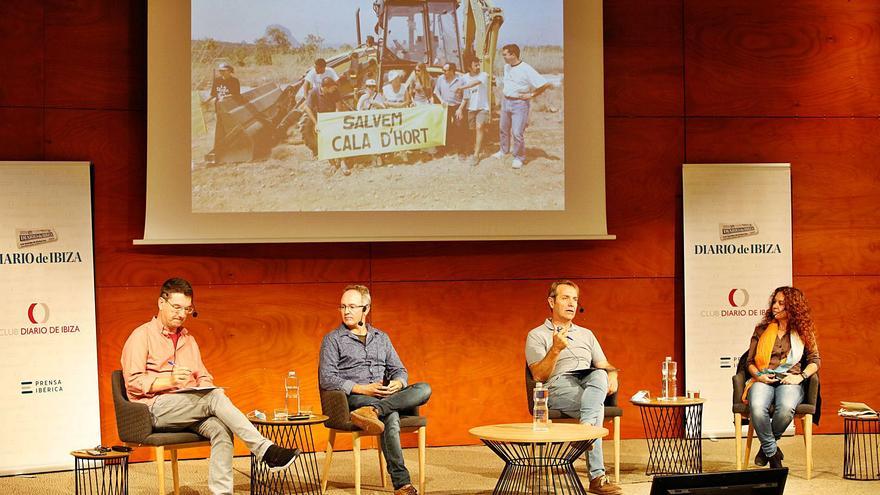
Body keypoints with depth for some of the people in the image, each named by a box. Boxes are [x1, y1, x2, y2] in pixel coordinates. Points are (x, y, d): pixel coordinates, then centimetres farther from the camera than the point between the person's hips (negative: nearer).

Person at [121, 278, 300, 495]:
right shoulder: (142, 335, 3)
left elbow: (204, 377, 24)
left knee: (221, 429, -27)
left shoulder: (188, 339, 24)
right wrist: (169, 381, -20)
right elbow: (133, 382, -6)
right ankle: (265, 450, -35)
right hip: (155, 407, -6)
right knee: (215, 398, -30)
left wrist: (205, 386, -1)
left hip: (189, 407, 6)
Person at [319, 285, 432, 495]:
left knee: (424, 389, -26)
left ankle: (373, 411, -45)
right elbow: (326, 379, -4)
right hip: (352, 398, -5)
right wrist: (361, 389, -16)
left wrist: (398, 383, -6)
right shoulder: (333, 339, 7)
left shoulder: (382, 338, 22)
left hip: (384, 396, 5)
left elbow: (399, 370, 21)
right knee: (391, 416, -37)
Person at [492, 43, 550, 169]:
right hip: (506, 101, 7)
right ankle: (504, 151, 35)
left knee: (517, 132, -7)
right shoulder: (506, 67, 5)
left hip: (519, 103, -7)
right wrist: (504, 91, 14)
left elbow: (545, 84, -22)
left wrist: (531, 95, -15)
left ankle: (519, 158, 5)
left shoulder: (526, 70, -19)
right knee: (504, 128, 17)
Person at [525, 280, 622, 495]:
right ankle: (597, 477, -43)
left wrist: (612, 374, -2)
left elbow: (604, 365, 23)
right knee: (596, 407, -36)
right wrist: (555, 349, -14)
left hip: (589, 381, 4)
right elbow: (539, 376, 1)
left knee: (599, 375, -36)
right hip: (558, 386, -4)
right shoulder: (537, 336, 14)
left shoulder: (586, 334, 31)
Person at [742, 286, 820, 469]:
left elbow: (815, 360, 10)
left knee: (786, 408, -38)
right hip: (763, 380, 1)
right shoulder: (761, 330, 17)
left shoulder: (803, 332, 14)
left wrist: (800, 376, -8)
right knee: (756, 407, -37)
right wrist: (758, 375, -5)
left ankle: (767, 446, -9)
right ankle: (772, 453, -18)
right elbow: (750, 361, 16)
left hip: (789, 381, -1)